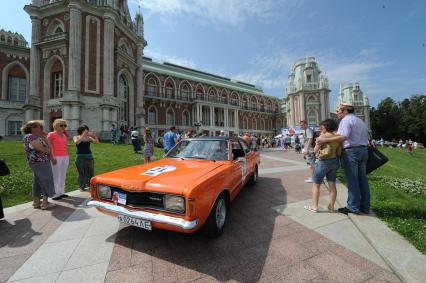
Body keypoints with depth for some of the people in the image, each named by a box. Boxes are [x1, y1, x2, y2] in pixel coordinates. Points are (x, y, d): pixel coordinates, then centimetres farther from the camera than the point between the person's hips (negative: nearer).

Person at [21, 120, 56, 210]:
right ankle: (45, 203, 4)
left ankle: (36, 202, 22)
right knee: (46, 181, -2)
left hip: (43, 162, 10)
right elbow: (42, 149, -20)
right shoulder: (30, 136, -14)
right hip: (39, 162, -10)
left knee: (38, 182, 13)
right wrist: (48, 150, 0)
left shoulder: (38, 136, 14)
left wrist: (45, 137, 10)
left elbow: (49, 147, 12)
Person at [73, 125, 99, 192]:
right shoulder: (76, 137, 2)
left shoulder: (89, 138, 8)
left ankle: (90, 186, 15)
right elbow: (76, 142, -20)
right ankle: (81, 187, 10)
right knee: (81, 173, 0)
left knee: (90, 172, 5)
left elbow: (97, 142, -4)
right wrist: (83, 135, -24)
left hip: (89, 156, 3)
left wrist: (95, 136, -18)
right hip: (80, 156, -3)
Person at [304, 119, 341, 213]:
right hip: (334, 161, 7)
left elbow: (315, 150, -7)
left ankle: (314, 206, 10)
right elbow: (339, 153, 3)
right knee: (332, 185, 12)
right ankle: (331, 206, 20)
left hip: (324, 161, -7)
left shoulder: (323, 136, -14)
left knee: (316, 184, 5)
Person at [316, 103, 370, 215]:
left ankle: (353, 207, 4)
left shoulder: (346, 120, -9)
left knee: (352, 180, -3)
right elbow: (365, 137, 19)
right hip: (363, 150, 9)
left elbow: (343, 136, -25)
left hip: (351, 151, -9)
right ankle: (365, 206, 20)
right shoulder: (360, 121, 21)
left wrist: (325, 140, -27)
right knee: (362, 179, 12)